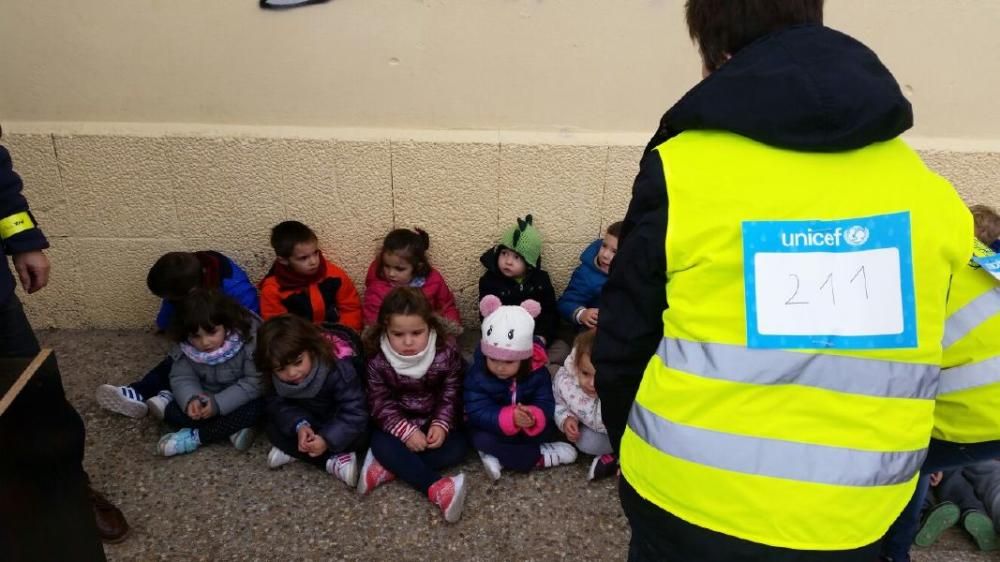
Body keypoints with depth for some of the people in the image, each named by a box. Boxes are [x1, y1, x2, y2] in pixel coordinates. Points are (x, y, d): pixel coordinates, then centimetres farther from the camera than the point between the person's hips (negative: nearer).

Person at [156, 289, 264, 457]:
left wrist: (218, 403, -33)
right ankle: (233, 427, -20)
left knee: (254, 409, -35)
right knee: (171, 412, -19)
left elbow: (256, 382, -27)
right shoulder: (184, 347, -14)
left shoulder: (249, 338, -27)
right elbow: (181, 377, -10)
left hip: (238, 400, -3)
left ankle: (195, 437, -20)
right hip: (204, 399, 4)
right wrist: (191, 399, -33)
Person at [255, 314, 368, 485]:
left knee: (359, 435, -34)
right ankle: (334, 461, -21)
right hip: (308, 419, 5)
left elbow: (354, 412, -34)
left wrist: (327, 440, -45)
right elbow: (278, 403, -12)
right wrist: (299, 425, -32)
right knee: (274, 428, -18)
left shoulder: (338, 368, -34)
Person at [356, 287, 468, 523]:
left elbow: (452, 395, -11)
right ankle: (437, 488, -35)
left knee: (456, 448, -22)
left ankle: (387, 468, -22)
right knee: (381, 445, -29)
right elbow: (380, 403, -17)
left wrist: (441, 425, -25)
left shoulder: (447, 351, -20)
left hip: (436, 420, 1)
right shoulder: (377, 359, -22)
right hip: (398, 423, -1)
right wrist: (406, 431, -27)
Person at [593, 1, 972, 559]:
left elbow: (623, 345, -6)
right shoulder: (927, 189, -1)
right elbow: (915, 358, 7)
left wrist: (631, 446, 13)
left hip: (691, 506, -3)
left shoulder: (682, 169, -13)